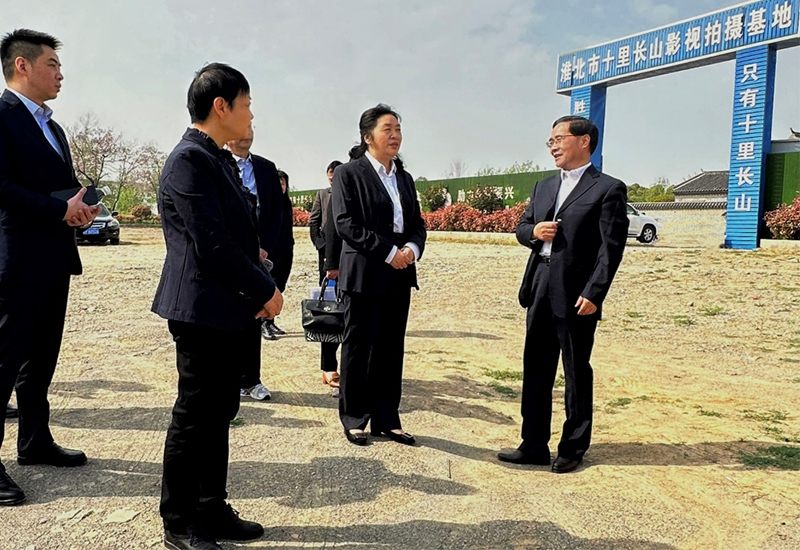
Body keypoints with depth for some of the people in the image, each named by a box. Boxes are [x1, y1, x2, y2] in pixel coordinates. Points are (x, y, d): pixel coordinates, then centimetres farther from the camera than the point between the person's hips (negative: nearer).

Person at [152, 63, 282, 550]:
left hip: (231, 312, 10)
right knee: (195, 416, 3)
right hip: (204, 311, -10)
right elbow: (211, 246, -21)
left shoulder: (222, 160, 15)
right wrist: (265, 290, -12)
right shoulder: (191, 159, -15)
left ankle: (212, 511, 30)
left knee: (219, 414, 16)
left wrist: (260, 287, 6)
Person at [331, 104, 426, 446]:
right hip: (364, 275, -6)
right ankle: (354, 420, 16)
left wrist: (412, 248, -6)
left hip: (399, 276, 6)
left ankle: (386, 420, 20)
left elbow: (418, 224, 16)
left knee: (391, 350, 10)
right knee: (358, 349, 3)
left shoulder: (405, 178, 17)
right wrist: (389, 252, -17)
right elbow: (346, 224, -13)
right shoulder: (349, 174, -4)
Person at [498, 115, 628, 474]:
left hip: (576, 296, -6)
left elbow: (611, 248, -10)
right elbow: (521, 228, 21)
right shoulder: (543, 187, 17)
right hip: (540, 292, 7)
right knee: (536, 370, 11)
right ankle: (534, 445, 22)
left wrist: (594, 294, -18)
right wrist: (533, 231, -3)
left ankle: (573, 449, 19)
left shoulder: (608, 189, -4)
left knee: (576, 374, 5)